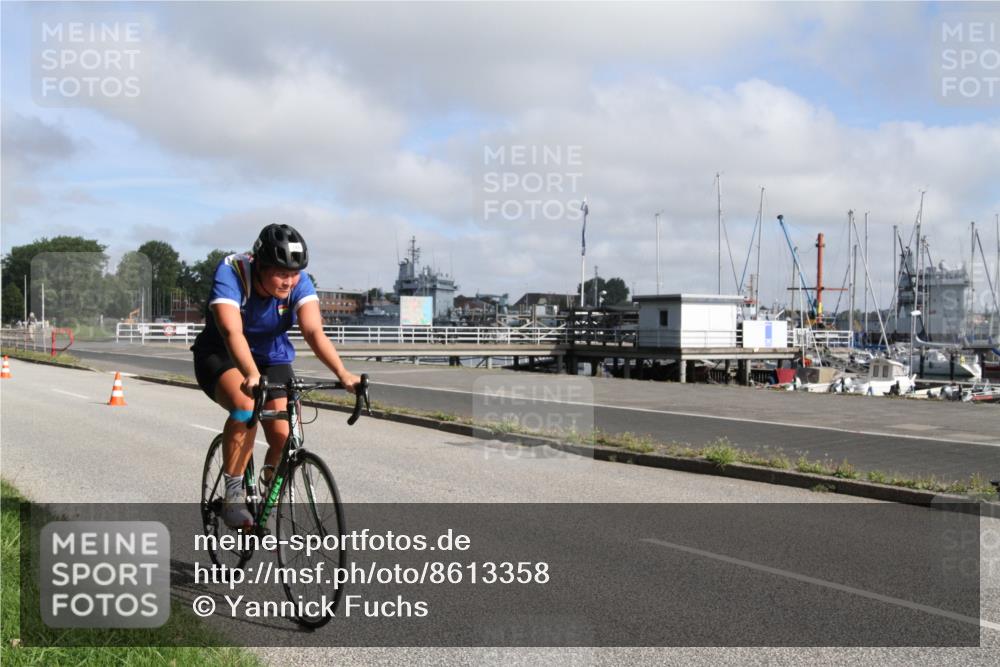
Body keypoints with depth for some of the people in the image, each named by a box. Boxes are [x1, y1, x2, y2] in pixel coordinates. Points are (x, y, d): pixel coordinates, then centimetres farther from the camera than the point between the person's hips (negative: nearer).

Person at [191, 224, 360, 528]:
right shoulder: (231, 273, -28)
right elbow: (232, 332, -41)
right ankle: (234, 495, -19)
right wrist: (252, 375, -57)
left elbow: (314, 331, -31)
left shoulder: (299, 282, -19)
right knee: (245, 406, -34)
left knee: (285, 437, -15)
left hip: (272, 358, 3)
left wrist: (342, 373, -47)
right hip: (220, 355, -3)